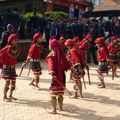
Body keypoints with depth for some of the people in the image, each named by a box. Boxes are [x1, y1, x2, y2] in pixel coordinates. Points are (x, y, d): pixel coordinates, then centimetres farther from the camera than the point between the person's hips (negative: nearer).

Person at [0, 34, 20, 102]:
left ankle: (10, 96, 24)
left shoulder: (16, 48, 1)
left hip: (13, 67, 7)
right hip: (6, 67, -6)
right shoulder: (7, 48, -18)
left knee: (13, 82, 9)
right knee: (7, 82, -9)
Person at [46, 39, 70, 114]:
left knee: (53, 93, 1)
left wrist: (52, 72, -35)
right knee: (60, 92, 18)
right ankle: (60, 107, 29)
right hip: (62, 74, 6)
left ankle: (54, 109, 3)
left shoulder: (51, 55, -11)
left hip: (55, 75, -6)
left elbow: (51, 64, -25)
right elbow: (65, 62, 13)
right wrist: (67, 68, 27)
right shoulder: (61, 52, 5)